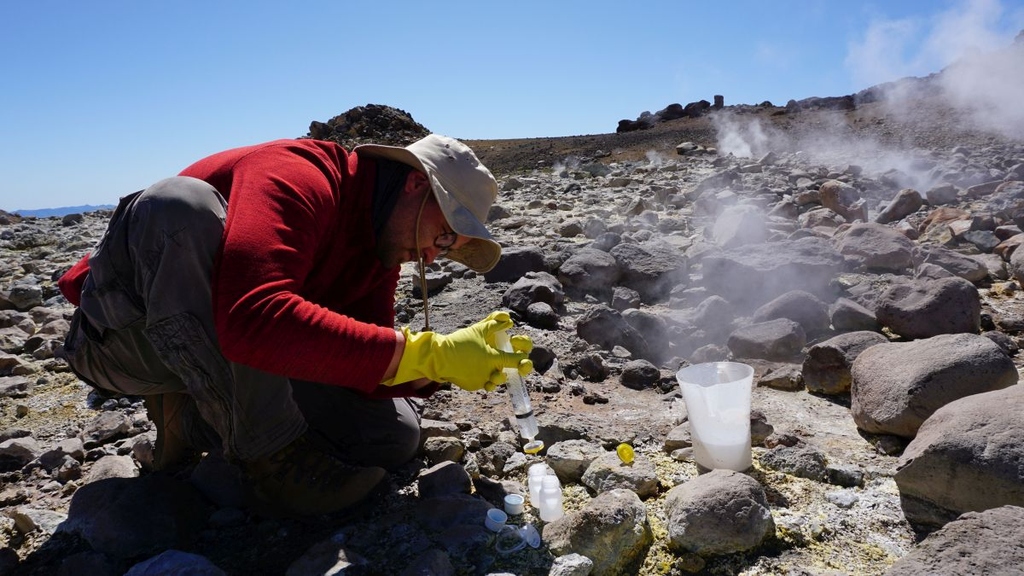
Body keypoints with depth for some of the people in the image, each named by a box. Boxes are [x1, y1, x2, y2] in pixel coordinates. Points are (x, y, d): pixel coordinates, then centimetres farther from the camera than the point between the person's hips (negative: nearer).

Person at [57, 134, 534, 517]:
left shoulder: (380, 249, 0)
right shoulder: (300, 178, -26)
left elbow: (366, 369, -4)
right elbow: (253, 318, -44)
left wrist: (437, 369, -22)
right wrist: (420, 353, -41)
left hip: (233, 370, 6)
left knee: (393, 436, -10)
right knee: (181, 203, -36)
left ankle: (192, 419, 5)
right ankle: (269, 450, -24)